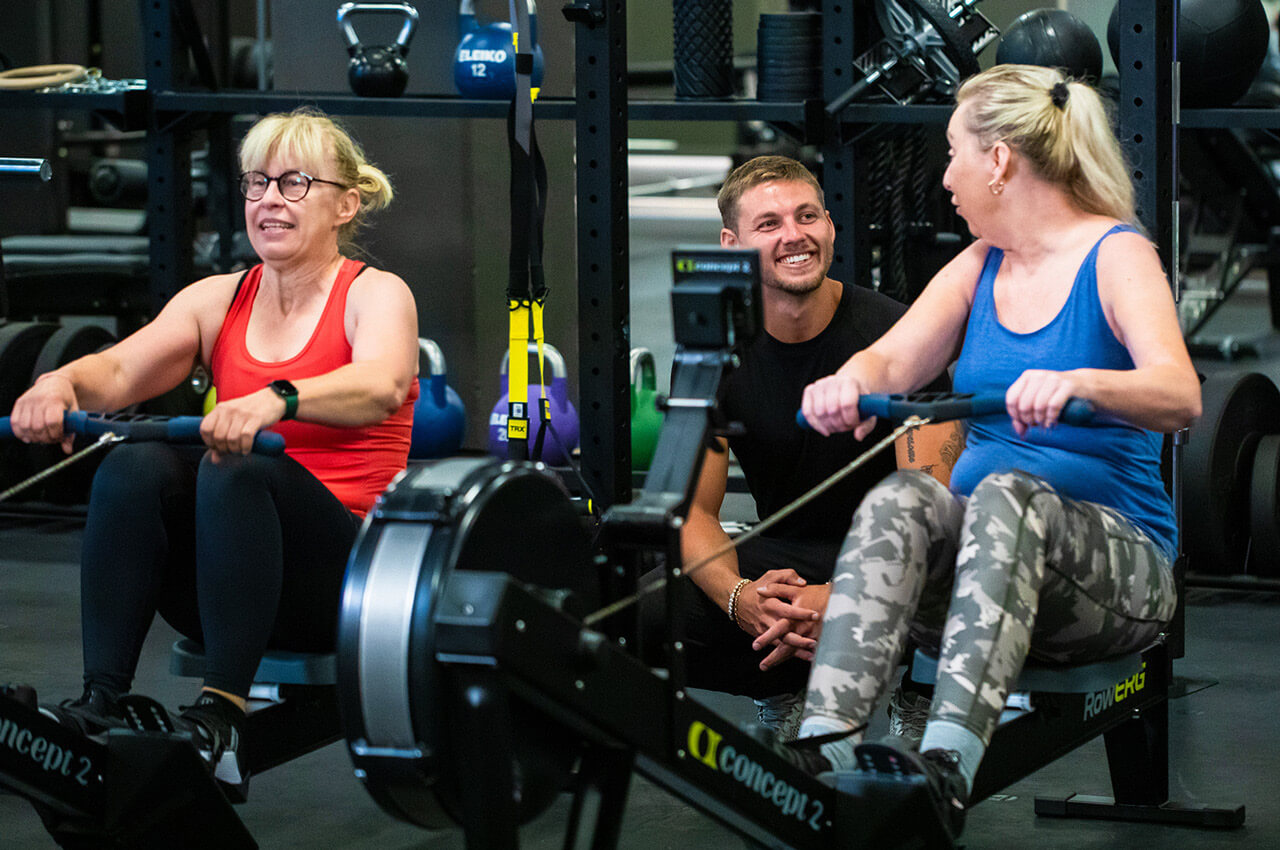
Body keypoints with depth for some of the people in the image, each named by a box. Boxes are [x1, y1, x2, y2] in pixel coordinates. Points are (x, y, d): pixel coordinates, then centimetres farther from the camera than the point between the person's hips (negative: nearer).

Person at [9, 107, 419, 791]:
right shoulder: (217, 300, 12)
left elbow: (381, 386, -25)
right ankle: (99, 703, -31)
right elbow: (123, 369, -6)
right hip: (225, 588, 4)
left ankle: (220, 720, -37)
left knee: (237, 470, -33)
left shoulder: (376, 295, -2)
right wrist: (62, 381, -30)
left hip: (345, 579, -4)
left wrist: (278, 399, -46)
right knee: (135, 466, -25)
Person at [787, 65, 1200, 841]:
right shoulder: (979, 268, 17)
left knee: (1008, 494, -37)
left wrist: (1076, 384, -41)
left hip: (1117, 562, -4)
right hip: (980, 547, 5)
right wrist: (850, 382, -22)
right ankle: (823, 746, -50)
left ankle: (946, 767, -58)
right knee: (901, 500, -28)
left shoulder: (1116, 256, -2)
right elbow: (893, 360, 3)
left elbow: (1179, 397, -20)